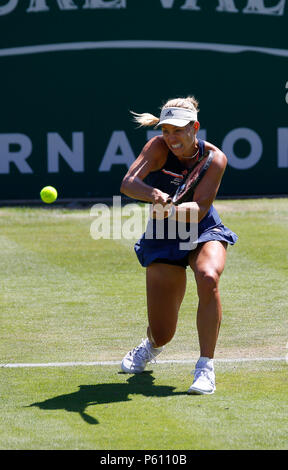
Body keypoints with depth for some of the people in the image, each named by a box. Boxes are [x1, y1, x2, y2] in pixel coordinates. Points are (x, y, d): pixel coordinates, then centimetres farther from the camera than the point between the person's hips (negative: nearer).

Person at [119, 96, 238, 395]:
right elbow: (128, 183, -28)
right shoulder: (158, 148, -15)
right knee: (162, 335, 0)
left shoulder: (214, 158, -16)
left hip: (205, 234, -1)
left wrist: (174, 211, -42)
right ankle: (151, 346, 43)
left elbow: (200, 209, -23)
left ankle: (205, 367, -27)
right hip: (163, 241, 1)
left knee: (208, 278, -38)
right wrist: (153, 195, -48)